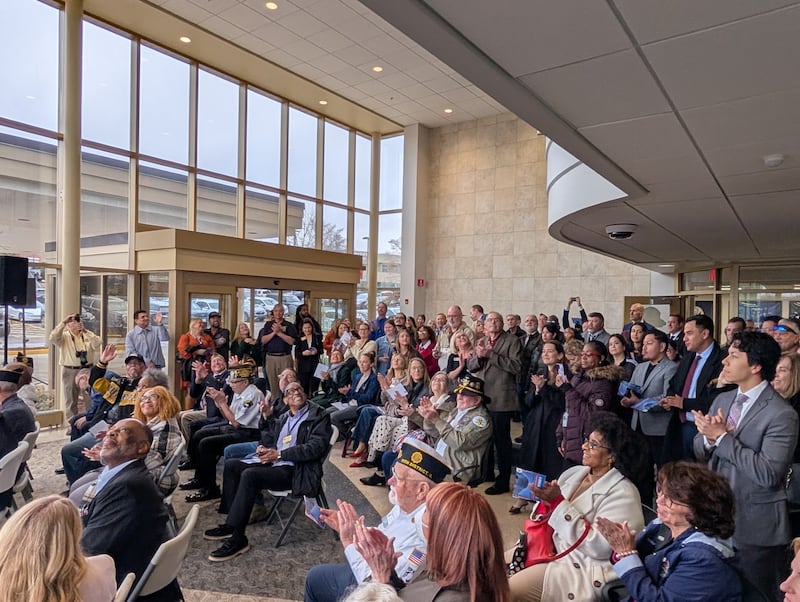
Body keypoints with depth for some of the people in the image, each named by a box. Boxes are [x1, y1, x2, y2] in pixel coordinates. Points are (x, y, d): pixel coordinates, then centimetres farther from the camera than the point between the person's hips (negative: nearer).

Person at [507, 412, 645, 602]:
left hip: (583, 567, -7)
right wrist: (546, 501, -12)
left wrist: (559, 502, -24)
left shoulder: (622, 493, -15)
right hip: (548, 548, 8)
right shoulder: (573, 473, 6)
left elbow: (599, 547, -24)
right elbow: (547, 518, 12)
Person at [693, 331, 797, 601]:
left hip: (756, 528, -6)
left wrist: (722, 437, -24)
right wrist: (708, 438, -15)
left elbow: (768, 474, -27)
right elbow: (700, 452, 7)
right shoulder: (722, 400, 4)